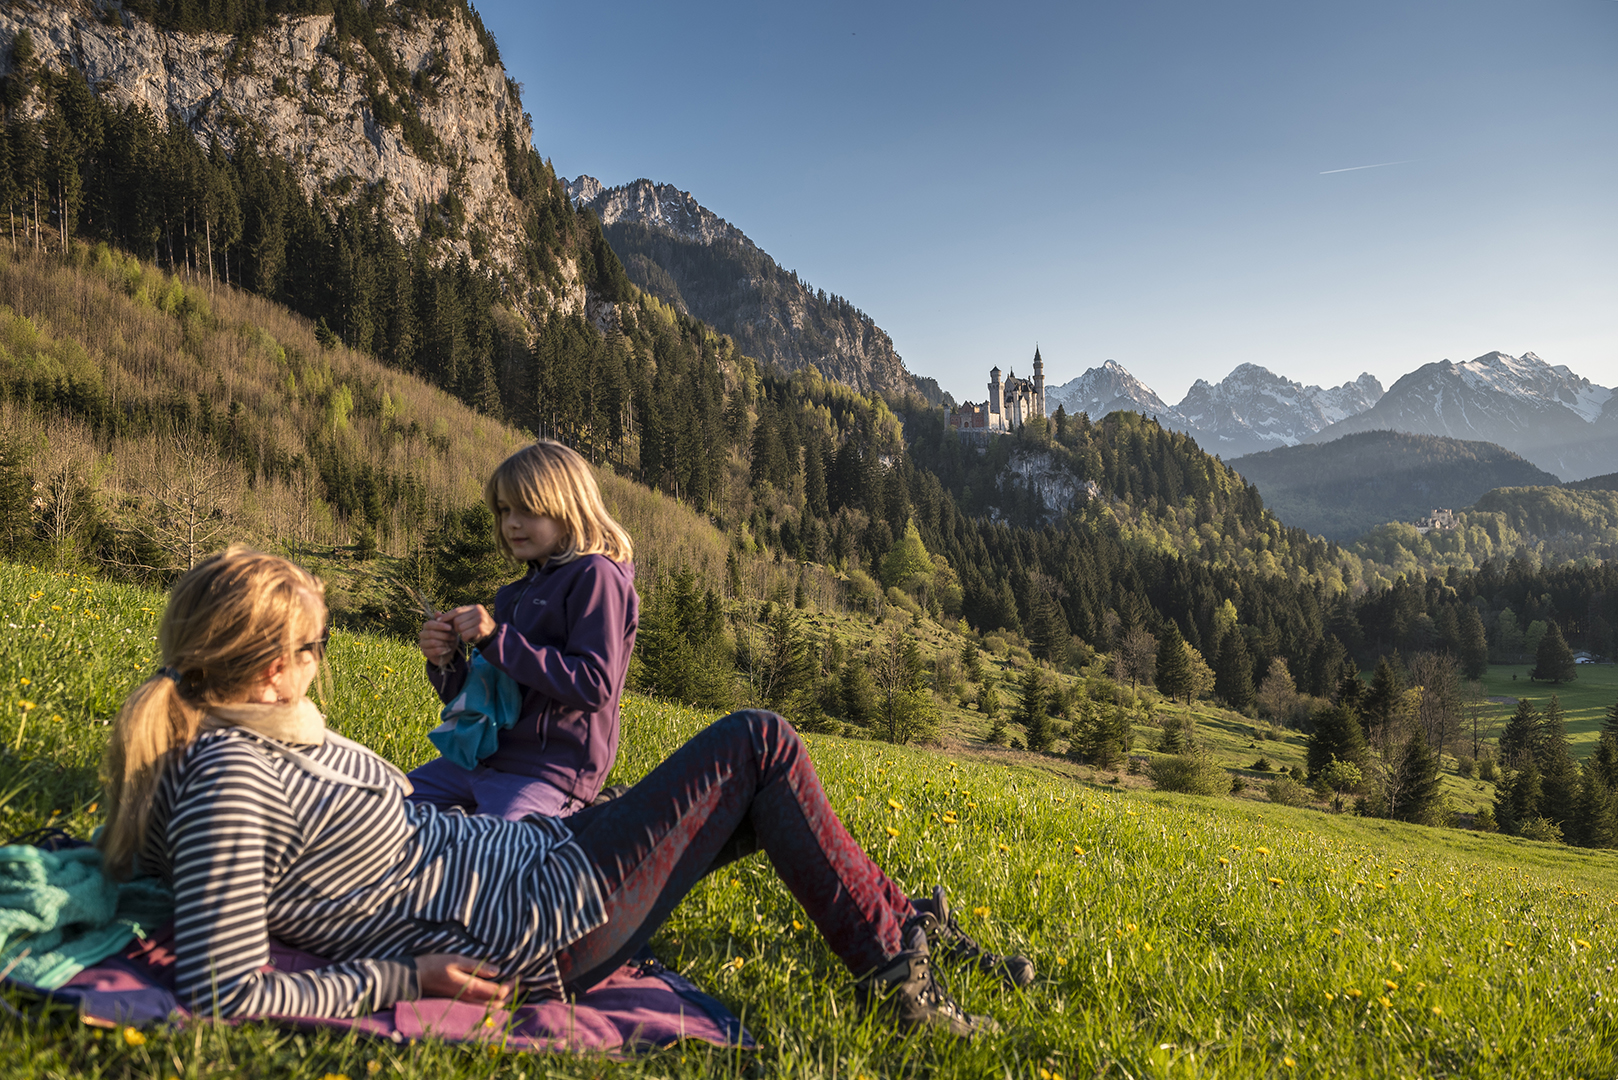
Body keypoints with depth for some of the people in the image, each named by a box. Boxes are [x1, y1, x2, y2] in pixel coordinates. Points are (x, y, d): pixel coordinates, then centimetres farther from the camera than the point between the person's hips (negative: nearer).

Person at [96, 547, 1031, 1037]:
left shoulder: (243, 730, 3)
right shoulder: (231, 782, -24)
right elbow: (225, 995, -28)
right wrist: (401, 981, -22)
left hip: (518, 854, 10)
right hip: (547, 920, -10)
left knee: (761, 795, 19)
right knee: (759, 745, -3)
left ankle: (908, 926, 34)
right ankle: (892, 965, 10)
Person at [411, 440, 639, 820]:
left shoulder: (596, 576, -6)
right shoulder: (523, 589, 18)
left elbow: (594, 686, -19)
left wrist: (497, 639, -19)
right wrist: (445, 662, -2)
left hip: (549, 773, -8)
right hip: (484, 759, 8)